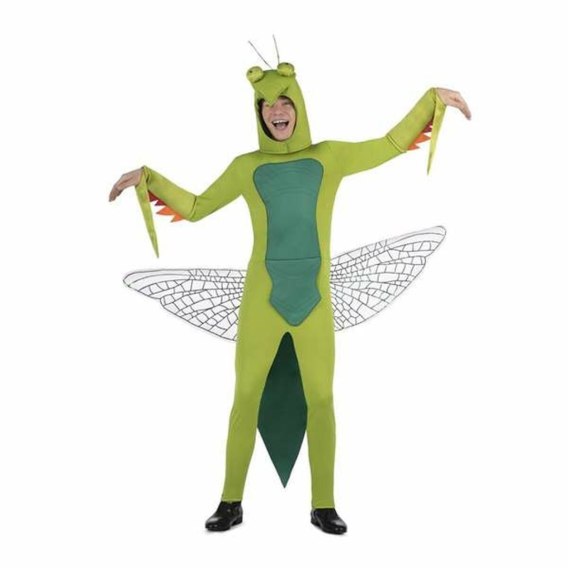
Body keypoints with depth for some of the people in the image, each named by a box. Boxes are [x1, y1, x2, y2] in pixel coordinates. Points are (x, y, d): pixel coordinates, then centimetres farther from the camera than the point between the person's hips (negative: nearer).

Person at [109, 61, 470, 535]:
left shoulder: (330, 157, 5)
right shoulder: (247, 167, 4)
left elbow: (391, 145, 13)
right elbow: (194, 208, 12)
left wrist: (432, 99, 8)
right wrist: (147, 178, 4)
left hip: (314, 303, 1)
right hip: (262, 303, 0)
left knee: (320, 400, 4)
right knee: (247, 399, 4)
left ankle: (323, 505, 18)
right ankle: (232, 503, 18)